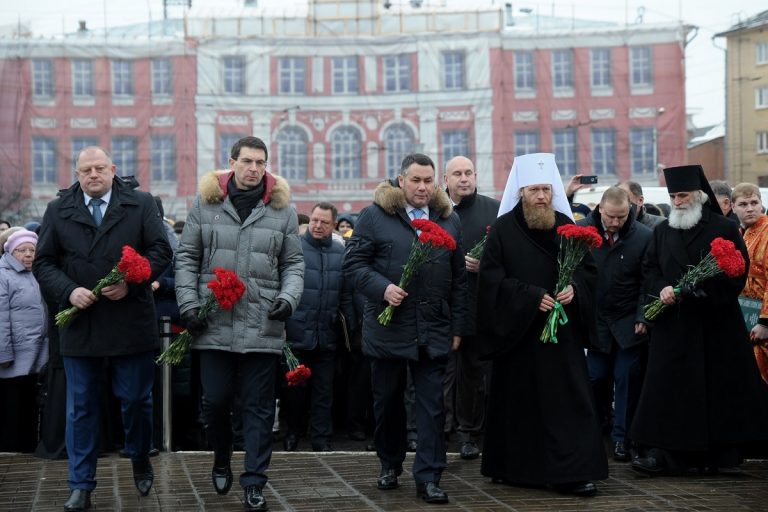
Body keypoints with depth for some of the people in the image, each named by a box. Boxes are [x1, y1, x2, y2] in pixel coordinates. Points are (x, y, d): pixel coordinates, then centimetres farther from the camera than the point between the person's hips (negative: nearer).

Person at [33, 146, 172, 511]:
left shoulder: (141, 204, 3)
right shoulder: (58, 211, 6)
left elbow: (161, 250, -1)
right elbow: (43, 263, 5)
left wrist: (132, 282, -15)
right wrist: (69, 291, -12)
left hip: (130, 324, -1)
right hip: (79, 324, 1)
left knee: (136, 399, 7)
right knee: (80, 407, 6)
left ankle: (140, 460, 34)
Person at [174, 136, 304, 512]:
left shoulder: (282, 209, 6)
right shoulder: (205, 204, 4)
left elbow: (293, 263, 9)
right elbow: (187, 258, 7)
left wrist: (288, 298, -8)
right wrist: (188, 304, -3)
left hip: (262, 327, 0)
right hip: (214, 325, 0)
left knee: (259, 408, 4)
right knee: (215, 401, 7)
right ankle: (221, 458, 34)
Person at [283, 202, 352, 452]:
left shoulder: (340, 253, 8)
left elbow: (346, 295, 10)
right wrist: (280, 323, -8)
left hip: (328, 335, 2)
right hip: (297, 332, -2)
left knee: (324, 390, 6)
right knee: (295, 387, 7)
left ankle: (321, 439, 13)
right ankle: (293, 431, 26)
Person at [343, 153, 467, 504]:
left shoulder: (449, 219, 10)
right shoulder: (375, 215, 0)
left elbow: (458, 278, 12)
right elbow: (354, 262, -3)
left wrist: (457, 326, 8)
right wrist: (382, 288, -19)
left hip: (434, 330, 2)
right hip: (388, 327, -1)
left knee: (431, 405, -1)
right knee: (388, 401, 12)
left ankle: (428, 478, 3)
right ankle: (390, 465, 30)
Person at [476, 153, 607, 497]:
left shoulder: (567, 226, 6)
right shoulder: (503, 229, -4)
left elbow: (588, 269, 10)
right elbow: (492, 278, -9)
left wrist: (574, 288, -11)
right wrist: (532, 296, -17)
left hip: (562, 330, 3)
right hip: (518, 329, -2)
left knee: (568, 398, -3)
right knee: (518, 399, 5)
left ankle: (572, 472, -1)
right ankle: (510, 467, 19)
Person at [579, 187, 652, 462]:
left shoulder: (643, 236, -7)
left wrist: (643, 318, -9)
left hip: (629, 323, -1)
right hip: (596, 320, 1)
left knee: (627, 379, 2)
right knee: (596, 377, 5)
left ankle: (621, 437, 12)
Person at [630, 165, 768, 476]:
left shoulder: (724, 229, -1)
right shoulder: (662, 231, 12)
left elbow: (737, 273, -6)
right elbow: (649, 269, 12)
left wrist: (704, 286, -18)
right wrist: (661, 289, -8)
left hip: (715, 325, -3)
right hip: (672, 325, 3)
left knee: (717, 389, 4)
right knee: (667, 388, -2)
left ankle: (717, 453, 15)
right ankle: (662, 453, -3)